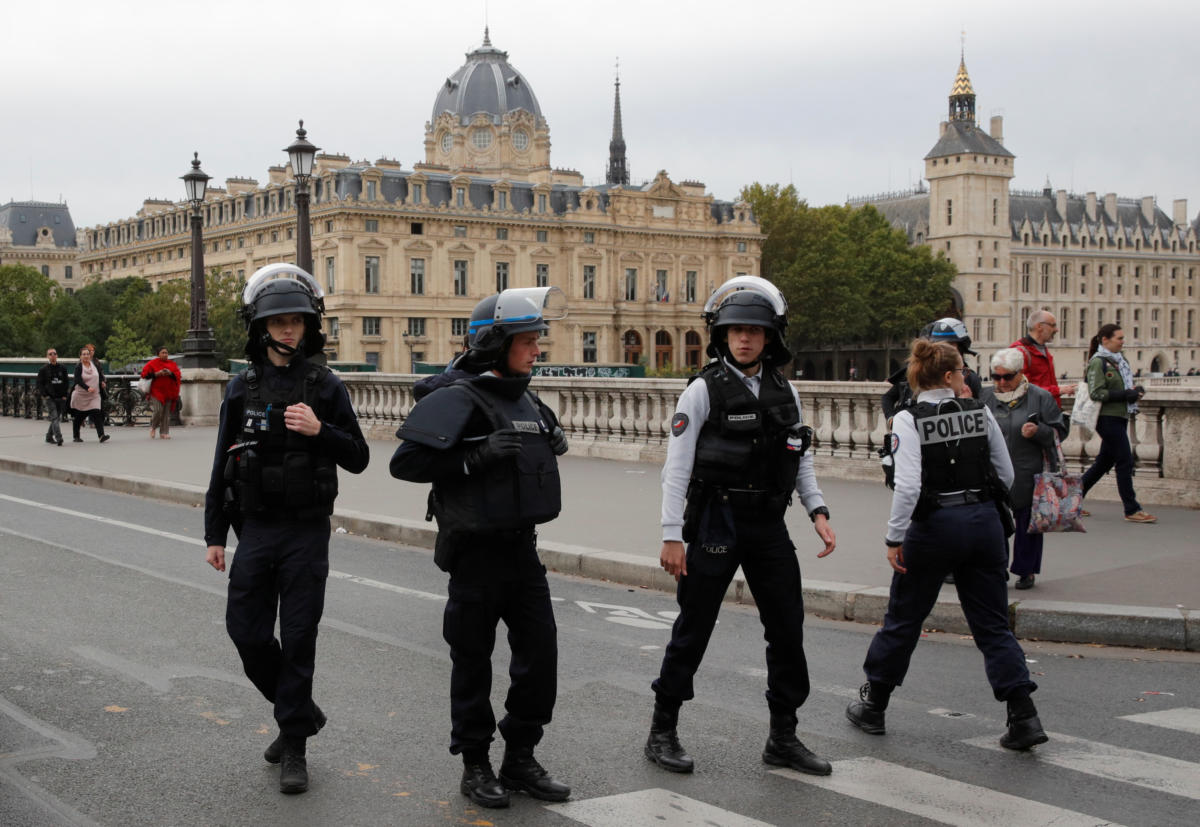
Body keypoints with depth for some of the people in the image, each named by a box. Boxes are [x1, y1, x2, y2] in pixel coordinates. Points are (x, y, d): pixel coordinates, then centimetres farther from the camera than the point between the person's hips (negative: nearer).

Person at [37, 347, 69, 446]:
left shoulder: (62, 368, 8)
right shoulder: (44, 369, 0)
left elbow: (67, 382, 13)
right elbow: (40, 384, 2)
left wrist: (65, 395, 3)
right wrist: (45, 395, -8)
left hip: (61, 398, 4)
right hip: (50, 398, -4)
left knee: (58, 418, 10)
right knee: (55, 418, -14)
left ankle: (49, 437, 27)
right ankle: (59, 438, -22)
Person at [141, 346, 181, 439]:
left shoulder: (172, 364, 11)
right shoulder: (152, 363, 1)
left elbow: (178, 375, 5)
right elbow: (144, 374, -5)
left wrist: (170, 373, -15)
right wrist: (156, 374, -16)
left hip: (169, 392, 3)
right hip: (156, 391, -3)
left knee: (166, 413, 2)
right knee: (157, 411, -13)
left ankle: (164, 432, 8)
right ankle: (153, 427, 13)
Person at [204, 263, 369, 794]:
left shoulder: (325, 387, -1)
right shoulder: (243, 389, 4)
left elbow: (358, 459, 0)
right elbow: (223, 467, 8)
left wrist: (320, 430, -18)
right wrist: (214, 535, 6)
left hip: (307, 532, -2)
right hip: (255, 530, 3)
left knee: (298, 637, -1)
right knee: (247, 632, 2)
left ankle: (294, 749, 8)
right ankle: (301, 712, 27)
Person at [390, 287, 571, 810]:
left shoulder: (523, 398, 11)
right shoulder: (458, 398, -14)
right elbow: (405, 462, -20)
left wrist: (552, 444, 7)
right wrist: (478, 456, -25)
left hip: (522, 545, 7)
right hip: (476, 548, -7)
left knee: (540, 651, 6)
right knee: (474, 659, 5)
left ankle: (521, 758, 20)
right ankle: (475, 766, 19)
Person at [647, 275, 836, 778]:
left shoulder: (784, 391, 9)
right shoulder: (703, 390, -7)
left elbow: (801, 459, 15)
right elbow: (677, 466, -9)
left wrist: (817, 512, 2)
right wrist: (671, 535, -14)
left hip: (769, 527, 5)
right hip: (716, 524, -5)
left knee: (787, 629, 6)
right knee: (693, 630, 2)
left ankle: (783, 738, 19)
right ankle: (662, 733, 16)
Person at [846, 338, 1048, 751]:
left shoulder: (909, 420, -9)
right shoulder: (980, 413, 1)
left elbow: (908, 485, -18)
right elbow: (1006, 475, 7)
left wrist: (894, 538, -12)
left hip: (934, 527, -3)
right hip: (984, 523, 3)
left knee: (902, 620, 13)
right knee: (993, 625, 8)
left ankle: (872, 706, 25)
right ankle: (1023, 716, -1)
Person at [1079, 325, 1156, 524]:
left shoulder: (1119, 359, 15)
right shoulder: (1097, 362, -11)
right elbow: (1097, 393, -18)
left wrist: (1135, 389, 1)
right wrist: (1126, 394, -20)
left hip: (1120, 417, 9)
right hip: (1108, 418, -9)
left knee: (1105, 461, 13)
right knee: (1125, 462, -8)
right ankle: (1132, 510, -4)